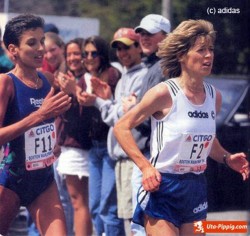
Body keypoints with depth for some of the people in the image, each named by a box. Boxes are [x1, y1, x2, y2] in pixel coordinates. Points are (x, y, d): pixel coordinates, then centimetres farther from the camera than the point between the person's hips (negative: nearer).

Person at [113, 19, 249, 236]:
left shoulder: (214, 96, 5)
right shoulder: (165, 93, -13)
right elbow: (122, 127, -9)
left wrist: (227, 158, 5)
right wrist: (145, 166, -17)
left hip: (196, 187, 6)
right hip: (162, 186, -6)